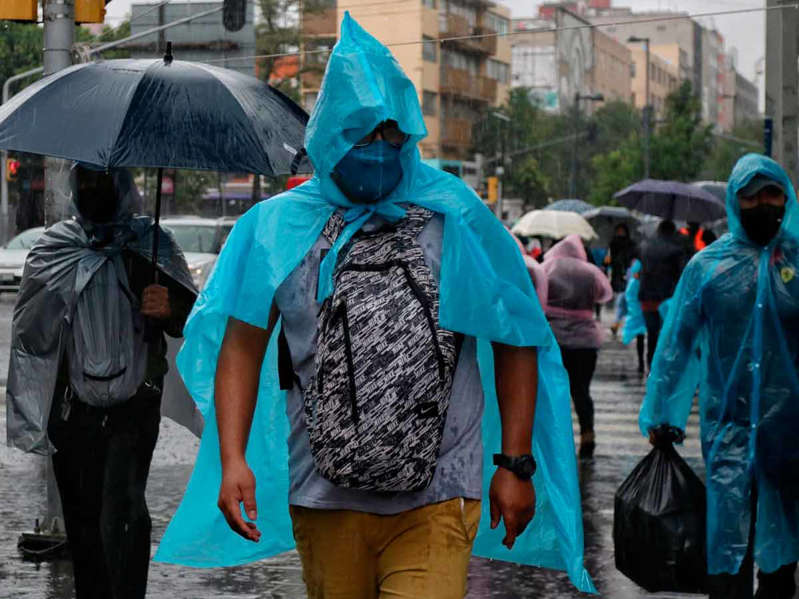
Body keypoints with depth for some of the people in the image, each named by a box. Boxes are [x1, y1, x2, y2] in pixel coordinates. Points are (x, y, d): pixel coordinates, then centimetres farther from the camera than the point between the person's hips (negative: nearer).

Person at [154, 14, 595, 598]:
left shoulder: (459, 218, 3)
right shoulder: (279, 226, 5)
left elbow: (516, 344, 7)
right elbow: (241, 348, 2)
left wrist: (516, 464, 2)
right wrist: (233, 460, -10)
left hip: (435, 501, -2)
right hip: (325, 500, 2)